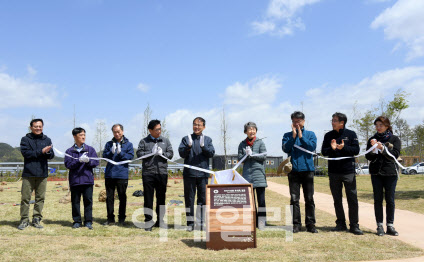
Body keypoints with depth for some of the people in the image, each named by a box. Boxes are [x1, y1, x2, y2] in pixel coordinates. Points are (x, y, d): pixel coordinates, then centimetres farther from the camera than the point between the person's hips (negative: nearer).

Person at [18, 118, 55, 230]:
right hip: (28, 173, -2)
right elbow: (26, 153, -10)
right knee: (25, 198, 0)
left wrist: (48, 152, -17)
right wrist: (41, 151, -15)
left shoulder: (47, 140, 12)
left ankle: (37, 219, 14)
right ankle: (24, 220, 9)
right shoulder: (25, 139, 3)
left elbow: (52, 155, 6)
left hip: (42, 173, 3)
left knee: (40, 198, 5)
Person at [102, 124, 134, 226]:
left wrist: (120, 153, -16)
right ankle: (110, 218, 16)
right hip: (109, 174, 2)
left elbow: (131, 156, -5)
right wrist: (111, 152, -14)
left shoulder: (128, 144, 5)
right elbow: (104, 156, 4)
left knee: (122, 197, 4)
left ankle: (121, 219, 14)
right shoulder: (109, 144, 12)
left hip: (122, 174, -2)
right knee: (109, 197, 6)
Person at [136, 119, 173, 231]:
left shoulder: (165, 141, 14)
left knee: (161, 198, 8)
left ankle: (160, 221, 19)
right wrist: (151, 152, -10)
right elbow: (139, 153, -5)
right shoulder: (144, 141, 6)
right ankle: (148, 221, 9)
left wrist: (162, 153, -10)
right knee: (148, 198, 1)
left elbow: (170, 154, 7)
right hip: (148, 173, -2)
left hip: (162, 173, 3)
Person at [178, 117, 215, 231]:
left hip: (203, 173, 1)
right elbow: (181, 153, -3)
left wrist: (203, 146, -20)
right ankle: (190, 223, 11)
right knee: (189, 198, 3)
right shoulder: (186, 139, 7)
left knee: (203, 198, 5)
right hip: (189, 173, -1)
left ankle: (201, 222, 15)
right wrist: (189, 146, -20)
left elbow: (211, 153, -3)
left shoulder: (208, 139, 10)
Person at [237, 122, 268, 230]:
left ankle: (261, 221, 6)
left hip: (259, 173, -2)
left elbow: (264, 157, -2)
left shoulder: (260, 142, 5)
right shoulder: (242, 144, 10)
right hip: (247, 173, 2)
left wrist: (252, 154, -11)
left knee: (261, 199, -3)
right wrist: (246, 155, -13)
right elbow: (239, 158, 6)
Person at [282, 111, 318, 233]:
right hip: (293, 170, 0)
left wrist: (301, 136, -11)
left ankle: (310, 224, 10)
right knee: (294, 199, 1)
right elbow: (285, 149, -5)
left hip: (307, 169, 0)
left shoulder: (310, 134, 9)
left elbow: (312, 147, -7)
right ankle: (296, 224, 8)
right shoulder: (288, 135, 10)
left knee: (309, 199, 3)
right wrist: (293, 136, -11)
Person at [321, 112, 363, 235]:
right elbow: (323, 151, 4)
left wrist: (343, 148, -19)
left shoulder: (351, 134, 2)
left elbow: (356, 150, -5)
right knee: (337, 199, 9)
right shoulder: (328, 135, 9)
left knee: (352, 198, -3)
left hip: (348, 171, -3)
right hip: (333, 172, 3)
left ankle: (354, 225, 5)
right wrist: (332, 148, -16)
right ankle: (341, 224, 19)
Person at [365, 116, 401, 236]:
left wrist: (382, 148, -18)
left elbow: (395, 154, -6)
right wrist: (373, 147, -12)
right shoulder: (372, 139, 11)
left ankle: (390, 225, 8)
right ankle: (379, 225, 4)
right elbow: (368, 157, 6)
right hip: (376, 173, 1)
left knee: (390, 200, 1)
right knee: (378, 199, 0)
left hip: (390, 173, -1)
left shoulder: (394, 139, 6)